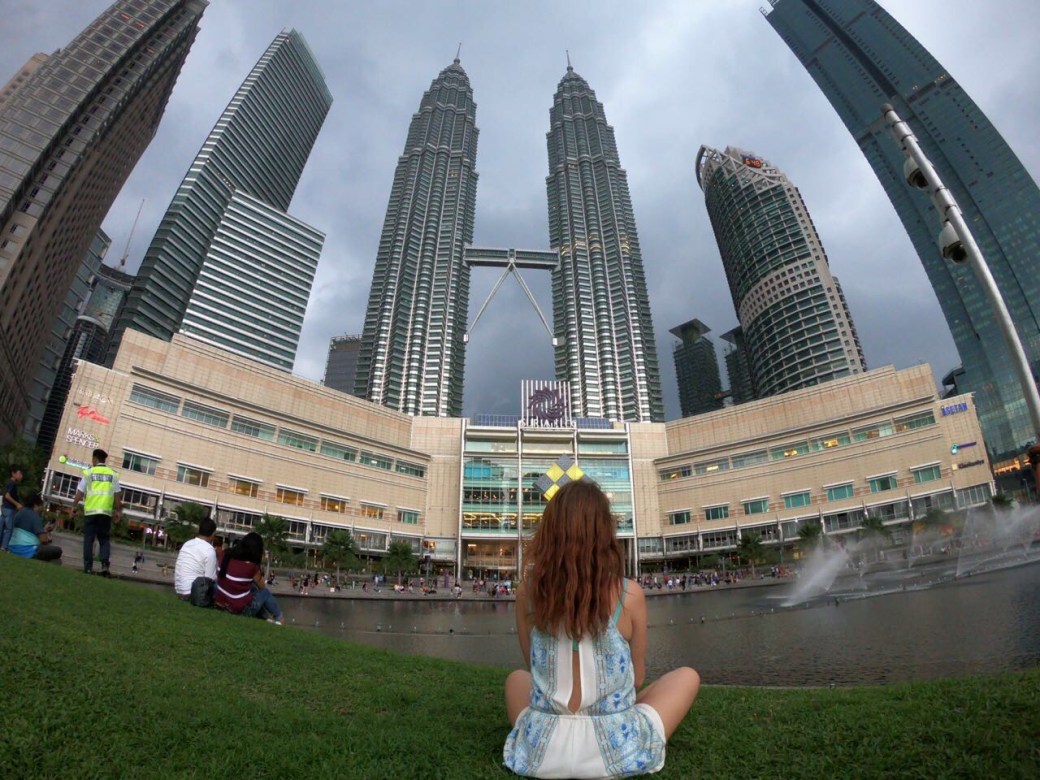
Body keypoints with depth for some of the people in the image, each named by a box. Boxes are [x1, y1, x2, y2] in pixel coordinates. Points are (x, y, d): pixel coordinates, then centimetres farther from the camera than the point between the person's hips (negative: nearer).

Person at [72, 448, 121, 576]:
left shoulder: (89, 472, 2)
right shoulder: (113, 474, 7)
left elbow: (80, 493, 1)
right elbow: (117, 495, 4)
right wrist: (117, 512, 10)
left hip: (91, 511, -1)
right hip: (106, 512, 1)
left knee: (88, 539, 7)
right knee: (104, 539, 8)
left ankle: (88, 567, 4)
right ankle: (105, 565, -6)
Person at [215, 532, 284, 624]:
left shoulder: (227, 556, -8)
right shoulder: (252, 567, -21)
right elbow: (261, 587, -3)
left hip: (220, 604, 6)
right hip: (240, 610, -6)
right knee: (265, 593, 16)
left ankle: (266, 615, 41)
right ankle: (278, 618, 38)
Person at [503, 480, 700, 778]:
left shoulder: (528, 591, -7)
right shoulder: (629, 594, -12)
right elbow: (637, 677, 4)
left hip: (540, 752, 2)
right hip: (616, 751, -2)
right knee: (687, 676, 21)